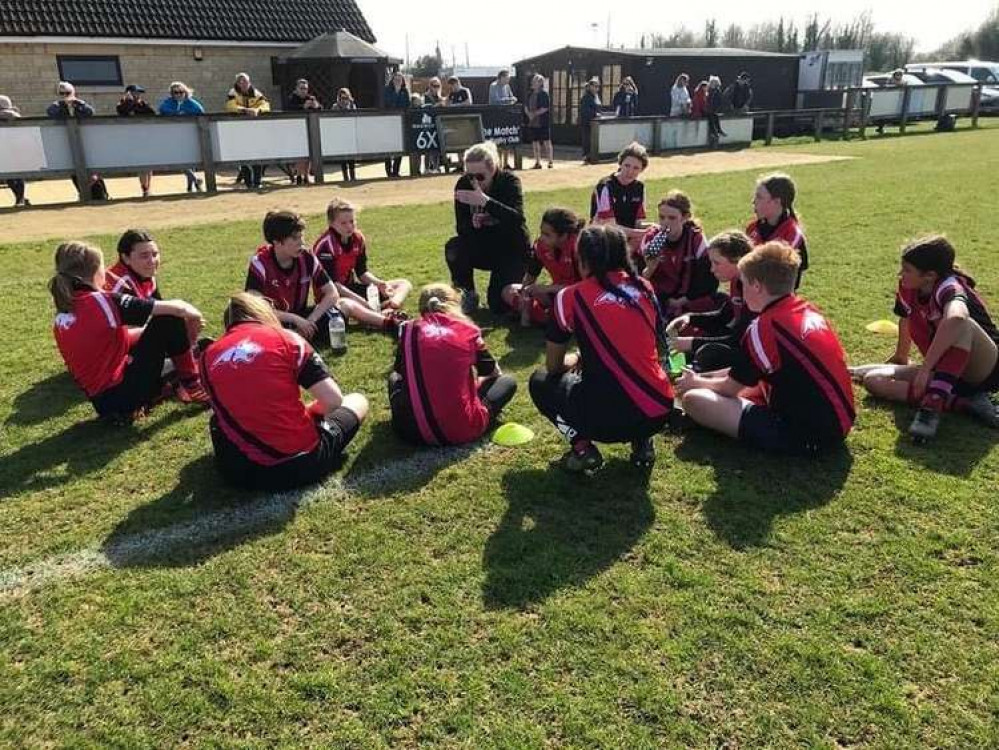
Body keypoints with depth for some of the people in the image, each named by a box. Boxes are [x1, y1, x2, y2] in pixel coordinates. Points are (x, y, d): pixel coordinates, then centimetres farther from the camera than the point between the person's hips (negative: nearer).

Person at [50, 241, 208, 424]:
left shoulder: (61, 316, 6)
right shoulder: (103, 301, -16)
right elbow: (176, 308, -14)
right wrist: (195, 315, 6)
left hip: (101, 403, 8)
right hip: (125, 395, -8)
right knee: (170, 320, -3)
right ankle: (193, 387, 7)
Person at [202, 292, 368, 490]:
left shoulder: (209, 356, 5)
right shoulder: (285, 338, -5)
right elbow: (333, 400, -10)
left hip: (240, 472, 3)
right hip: (302, 463, -3)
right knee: (358, 401, 20)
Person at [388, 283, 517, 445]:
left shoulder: (409, 330, 4)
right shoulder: (468, 331, 0)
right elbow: (492, 372, 16)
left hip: (411, 430, 2)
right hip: (461, 430, -1)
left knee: (394, 377, 32)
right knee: (508, 382, 21)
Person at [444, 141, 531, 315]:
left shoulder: (509, 181, -20)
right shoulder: (463, 184, -12)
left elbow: (517, 220, -36)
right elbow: (460, 227, -11)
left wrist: (485, 201, -47)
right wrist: (472, 223, -34)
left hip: (511, 249, -3)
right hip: (483, 247, 3)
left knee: (498, 305, -16)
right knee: (454, 247, -29)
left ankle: (509, 287, 20)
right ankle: (468, 296, -6)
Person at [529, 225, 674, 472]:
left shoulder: (570, 297, -1)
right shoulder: (644, 288, 10)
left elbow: (553, 367, 9)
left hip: (610, 418, -4)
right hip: (661, 413, 5)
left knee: (540, 382, 22)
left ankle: (582, 448, 4)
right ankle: (642, 442, 16)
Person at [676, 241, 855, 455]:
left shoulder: (765, 327, -17)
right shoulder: (808, 311, 9)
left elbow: (732, 387, -2)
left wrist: (697, 382, 16)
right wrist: (705, 377, 23)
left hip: (805, 437, -9)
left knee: (692, 399, -13)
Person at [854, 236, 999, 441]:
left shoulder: (949, 287, -25)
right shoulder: (907, 288, -4)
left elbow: (955, 318, -49)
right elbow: (906, 321, 18)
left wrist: (925, 368, -45)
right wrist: (900, 358, 32)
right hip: (947, 371, 8)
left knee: (961, 322, -37)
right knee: (874, 380, -12)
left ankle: (933, 404, -39)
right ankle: (966, 402, -17)